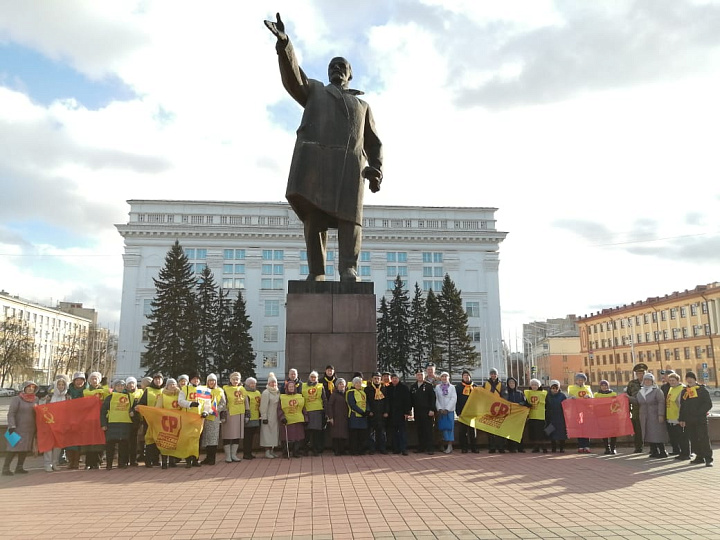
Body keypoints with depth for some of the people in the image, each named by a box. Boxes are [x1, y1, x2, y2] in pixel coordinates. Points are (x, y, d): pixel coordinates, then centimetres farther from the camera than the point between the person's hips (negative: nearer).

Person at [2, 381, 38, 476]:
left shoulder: (35, 399, 8)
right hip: (18, 428, -5)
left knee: (25, 448, 6)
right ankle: (5, 469, 1)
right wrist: (11, 426, -21)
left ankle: (19, 467, 15)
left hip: (30, 429, 5)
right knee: (13, 448, -7)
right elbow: (11, 414, -11)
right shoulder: (16, 399, -6)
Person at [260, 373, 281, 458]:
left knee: (274, 433, 9)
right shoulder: (266, 392, -9)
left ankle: (271, 450, 17)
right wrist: (264, 417, -15)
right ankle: (267, 452, 2)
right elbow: (263, 406, -12)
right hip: (268, 417, -7)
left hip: (275, 417, 7)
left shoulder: (278, 392, 11)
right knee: (267, 434, -4)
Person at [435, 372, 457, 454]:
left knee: (449, 427, -5)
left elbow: (454, 399, -3)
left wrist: (447, 409, -10)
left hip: (449, 410, -1)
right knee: (443, 427, 0)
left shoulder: (452, 387, 5)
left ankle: (450, 446, -3)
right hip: (440, 411, 1)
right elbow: (436, 399, 4)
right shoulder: (437, 387, 7)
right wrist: (440, 409, -7)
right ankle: (445, 445, 6)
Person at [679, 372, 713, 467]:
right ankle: (699, 457, 18)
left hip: (700, 419, -5)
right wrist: (682, 419, 10)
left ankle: (708, 459, -5)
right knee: (693, 440, 8)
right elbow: (682, 406, 16)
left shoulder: (702, 389, -1)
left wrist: (699, 413, -15)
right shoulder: (684, 391, 13)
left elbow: (708, 404, -6)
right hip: (689, 421, 5)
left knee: (704, 439, -8)